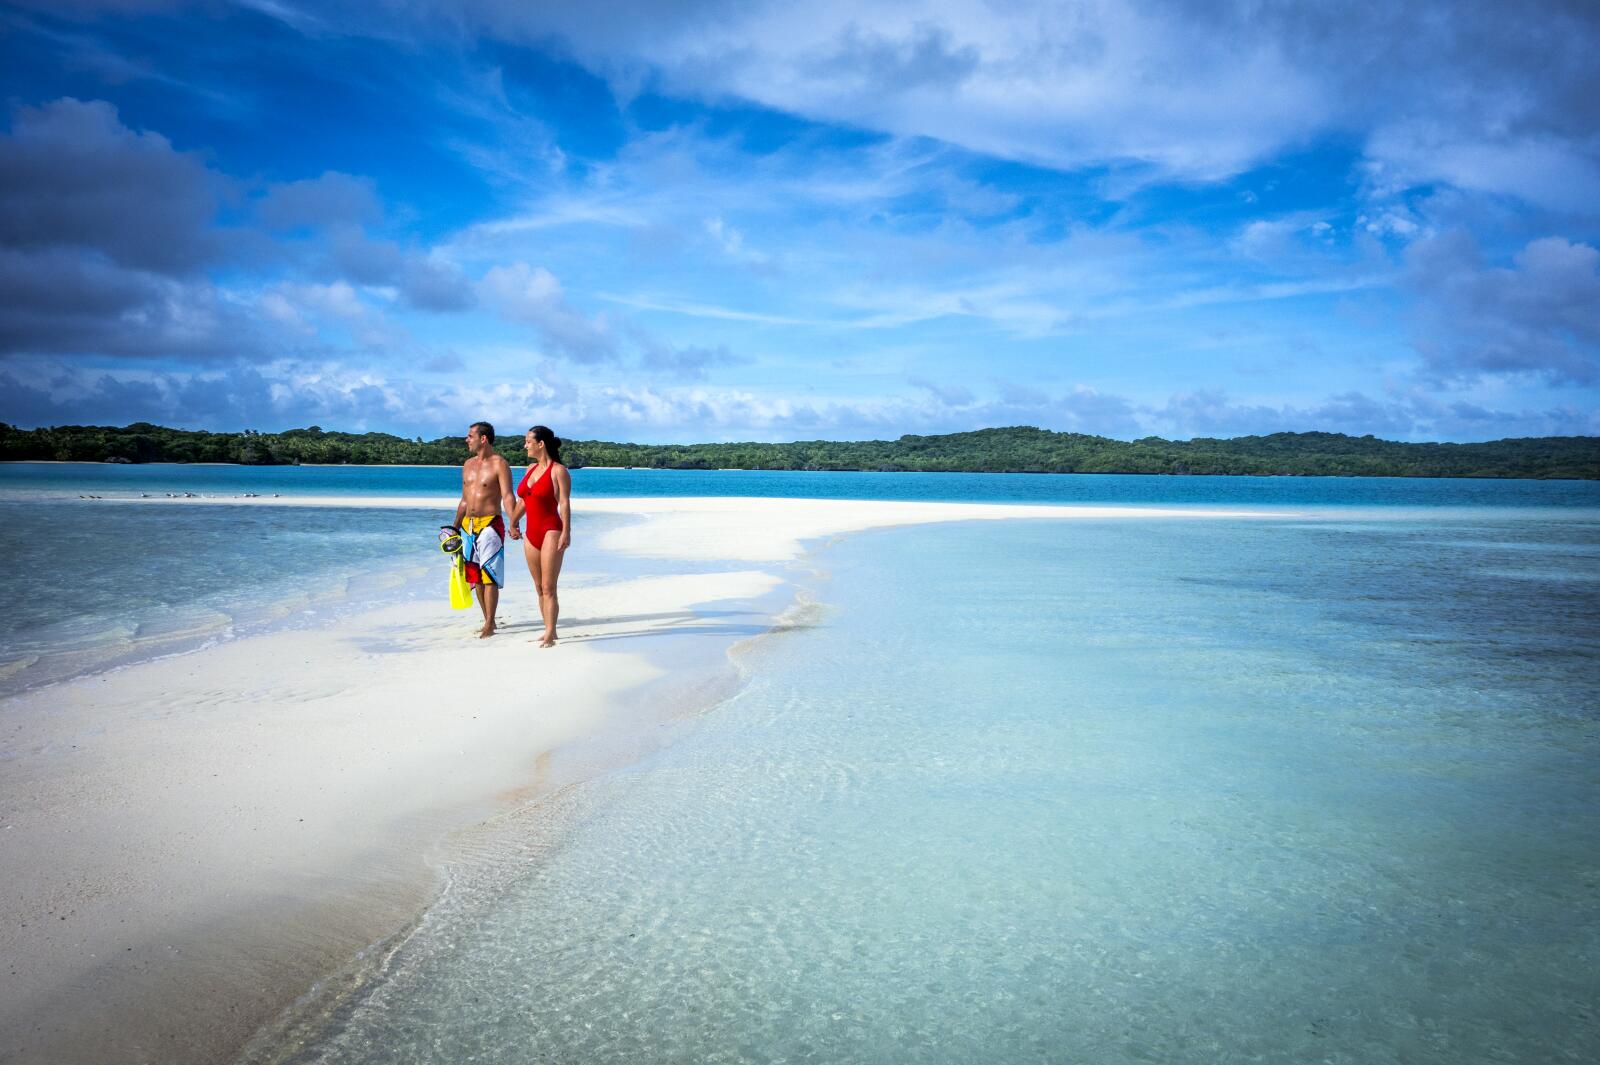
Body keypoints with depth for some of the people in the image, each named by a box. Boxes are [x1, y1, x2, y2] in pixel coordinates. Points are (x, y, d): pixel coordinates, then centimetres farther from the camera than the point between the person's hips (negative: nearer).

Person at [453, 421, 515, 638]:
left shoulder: (499, 464, -7)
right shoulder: (468, 465, 15)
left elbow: (507, 496, -17)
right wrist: (455, 528, 19)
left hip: (490, 525, -7)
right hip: (468, 526, 7)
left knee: (489, 576, -8)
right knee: (475, 577, 8)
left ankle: (489, 626, -6)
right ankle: (488, 621, 17)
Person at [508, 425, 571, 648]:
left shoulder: (559, 471, -7)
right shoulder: (531, 468, 14)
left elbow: (564, 504, -13)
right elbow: (522, 500, 23)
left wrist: (566, 532, -21)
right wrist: (513, 523, 28)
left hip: (551, 532, -8)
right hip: (532, 534, 8)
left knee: (548, 588, -8)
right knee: (539, 587, 9)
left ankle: (549, 635, -5)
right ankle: (549, 631, 16)